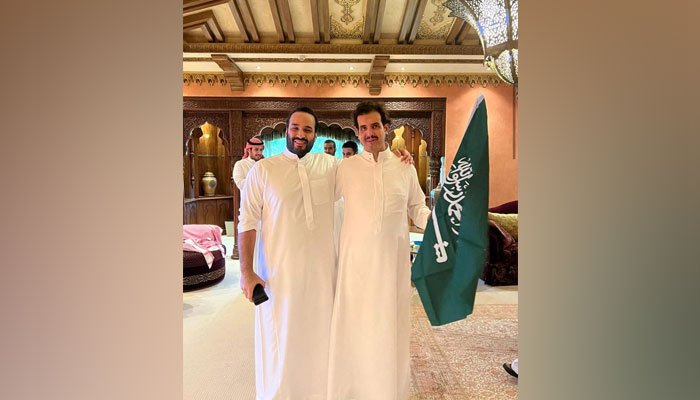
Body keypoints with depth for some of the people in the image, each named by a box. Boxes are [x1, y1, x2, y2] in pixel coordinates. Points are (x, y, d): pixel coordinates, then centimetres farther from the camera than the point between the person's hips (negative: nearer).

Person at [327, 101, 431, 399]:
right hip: (356, 258, -1)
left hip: (393, 259, 1)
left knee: (391, 325, 9)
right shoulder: (347, 168, 2)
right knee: (353, 325, 5)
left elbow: (416, 208, 10)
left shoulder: (405, 168, 5)